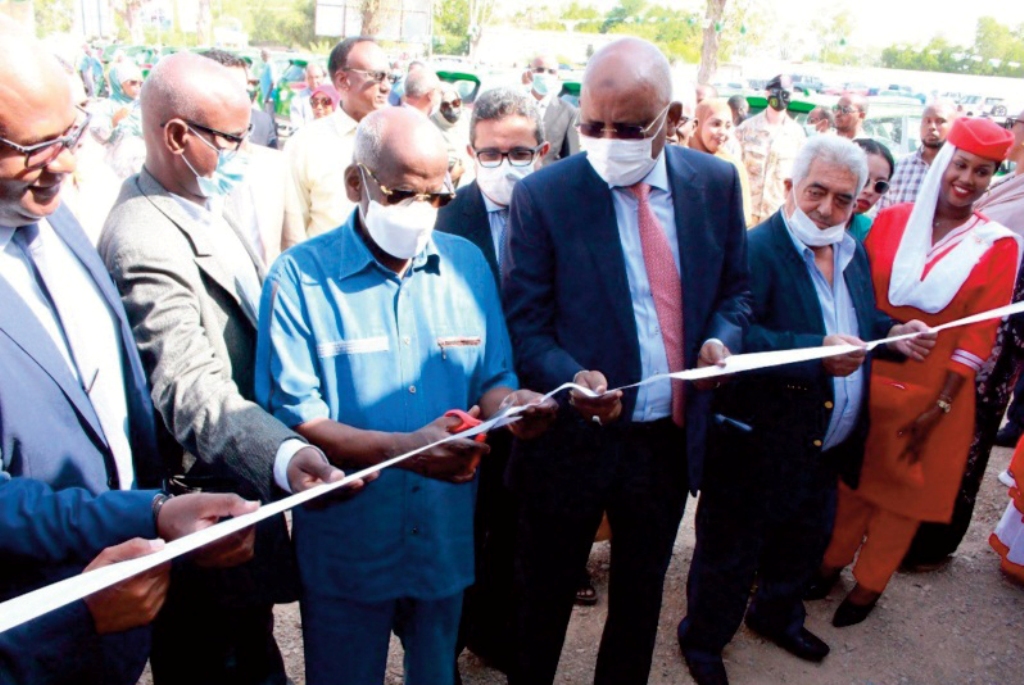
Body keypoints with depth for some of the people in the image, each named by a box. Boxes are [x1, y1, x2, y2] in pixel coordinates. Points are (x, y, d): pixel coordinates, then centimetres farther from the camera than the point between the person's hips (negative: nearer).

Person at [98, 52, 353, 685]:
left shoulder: (212, 200, 4)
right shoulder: (144, 243, -27)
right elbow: (190, 390, -38)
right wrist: (286, 454, -55)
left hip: (250, 477, 9)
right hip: (208, 504, -9)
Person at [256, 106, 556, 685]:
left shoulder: (468, 264, 1)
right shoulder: (301, 276, -11)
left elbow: (492, 379, 5)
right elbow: (290, 415, -16)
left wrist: (508, 405, -20)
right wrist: (403, 449, -29)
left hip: (448, 542, 3)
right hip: (346, 548, -3)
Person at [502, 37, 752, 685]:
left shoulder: (716, 182, -2)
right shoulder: (543, 194, -13)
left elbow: (735, 288, 9)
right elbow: (526, 321, -11)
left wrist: (722, 339, -12)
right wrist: (572, 379, -29)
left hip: (672, 436, 4)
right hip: (573, 437, -3)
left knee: (642, 595, 24)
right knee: (544, 599, 17)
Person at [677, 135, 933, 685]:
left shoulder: (854, 254, 8)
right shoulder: (755, 251, -20)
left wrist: (892, 332, 0)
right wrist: (817, 351, -38)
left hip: (828, 452, 8)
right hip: (759, 450, -8)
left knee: (806, 545, 27)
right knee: (729, 556, 11)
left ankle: (777, 616, 54)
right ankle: (702, 641, 35)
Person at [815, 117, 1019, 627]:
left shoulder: (998, 246, -6)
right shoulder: (892, 222, -2)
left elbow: (978, 334, -7)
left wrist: (940, 405, -11)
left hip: (934, 390, -1)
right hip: (868, 378, 1)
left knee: (906, 488, 12)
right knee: (852, 474, 15)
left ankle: (869, 584, 32)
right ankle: (832, 560, 37)